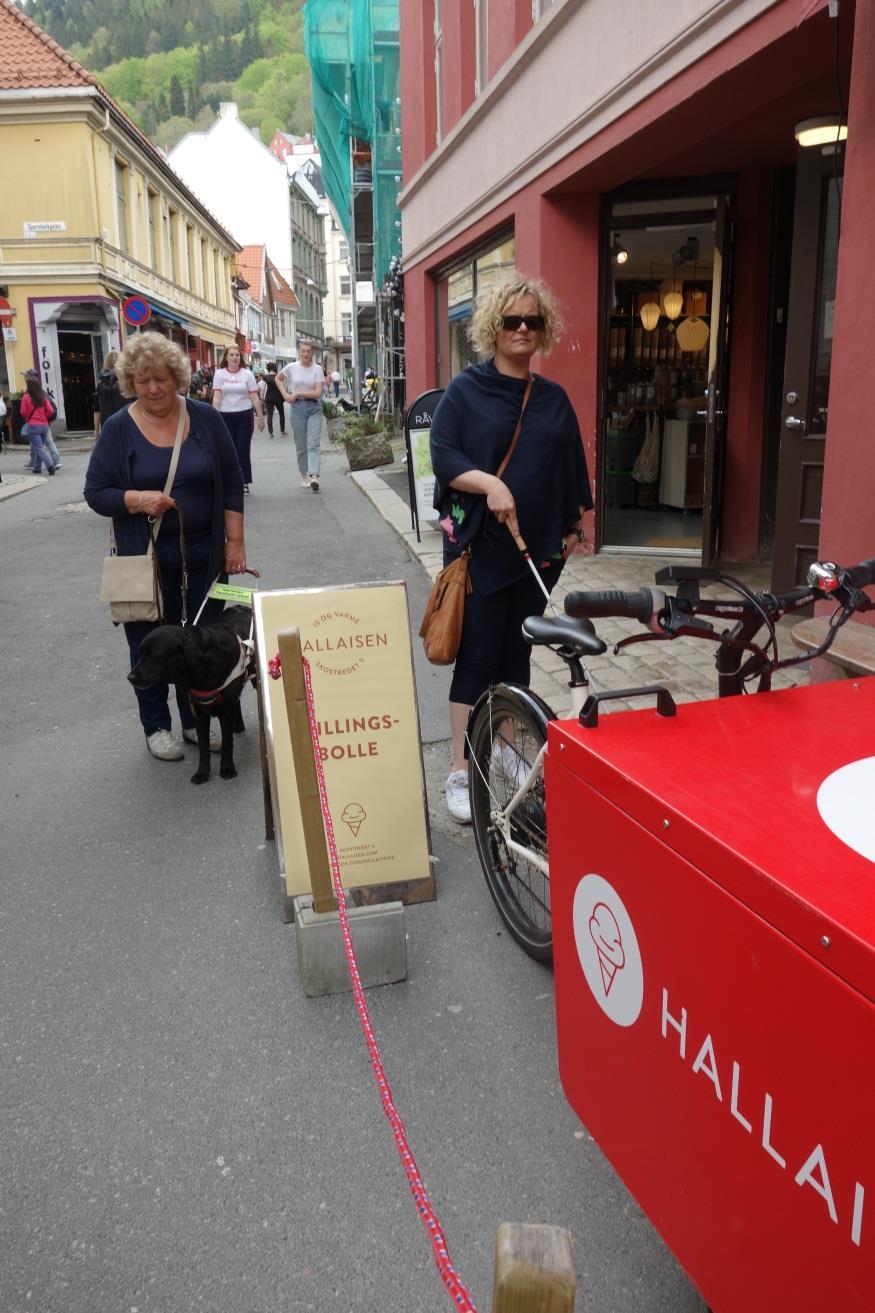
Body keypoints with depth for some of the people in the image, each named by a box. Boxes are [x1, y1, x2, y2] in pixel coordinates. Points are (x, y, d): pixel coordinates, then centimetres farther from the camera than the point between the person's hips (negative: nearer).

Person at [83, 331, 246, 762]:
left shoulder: (205, 418, 0)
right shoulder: (118, 428, -3)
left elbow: (231, 484, 3)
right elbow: (95, 492, -1)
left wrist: (235, 542, -1)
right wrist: (137, 499, -20)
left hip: (204, 557, 1)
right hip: (146, 562, -1)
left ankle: (196, 720, 27)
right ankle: (156, 726, 24)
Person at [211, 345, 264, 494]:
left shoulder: (247, 374, 3)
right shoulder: (219, 374, 3)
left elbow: (254, 397, 2)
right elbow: (216, 397, -2)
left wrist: (261, 417, -1)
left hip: (244, 416, 0)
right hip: (226, 416, 0)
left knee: (243, 450, 1)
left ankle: (244, 482, 9)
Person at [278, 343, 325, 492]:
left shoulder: (317, 369, -2)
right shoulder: (292, 367, 3)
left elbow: (318, 392, -10)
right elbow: (278, 378, 20)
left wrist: (298, 393, -10)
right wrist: (285, 394, 7)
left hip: (314, 407, -1)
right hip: (297, 407, 2)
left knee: (313, 444, -12)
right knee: (301, 445, 6)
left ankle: (314, 476, -22)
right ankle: (304, 476, 19)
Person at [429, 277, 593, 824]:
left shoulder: (554, 398, 11)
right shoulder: (466, 389, -1)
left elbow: (571, 468, 15)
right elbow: (443, 457, -8)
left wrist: (575, 525, 10)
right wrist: (489, 482, -23)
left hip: (539, 547, 4)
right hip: (478, 544, -4)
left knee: (517, 652, 11)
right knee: (478, 656, -4)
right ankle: (461, 770, 4)